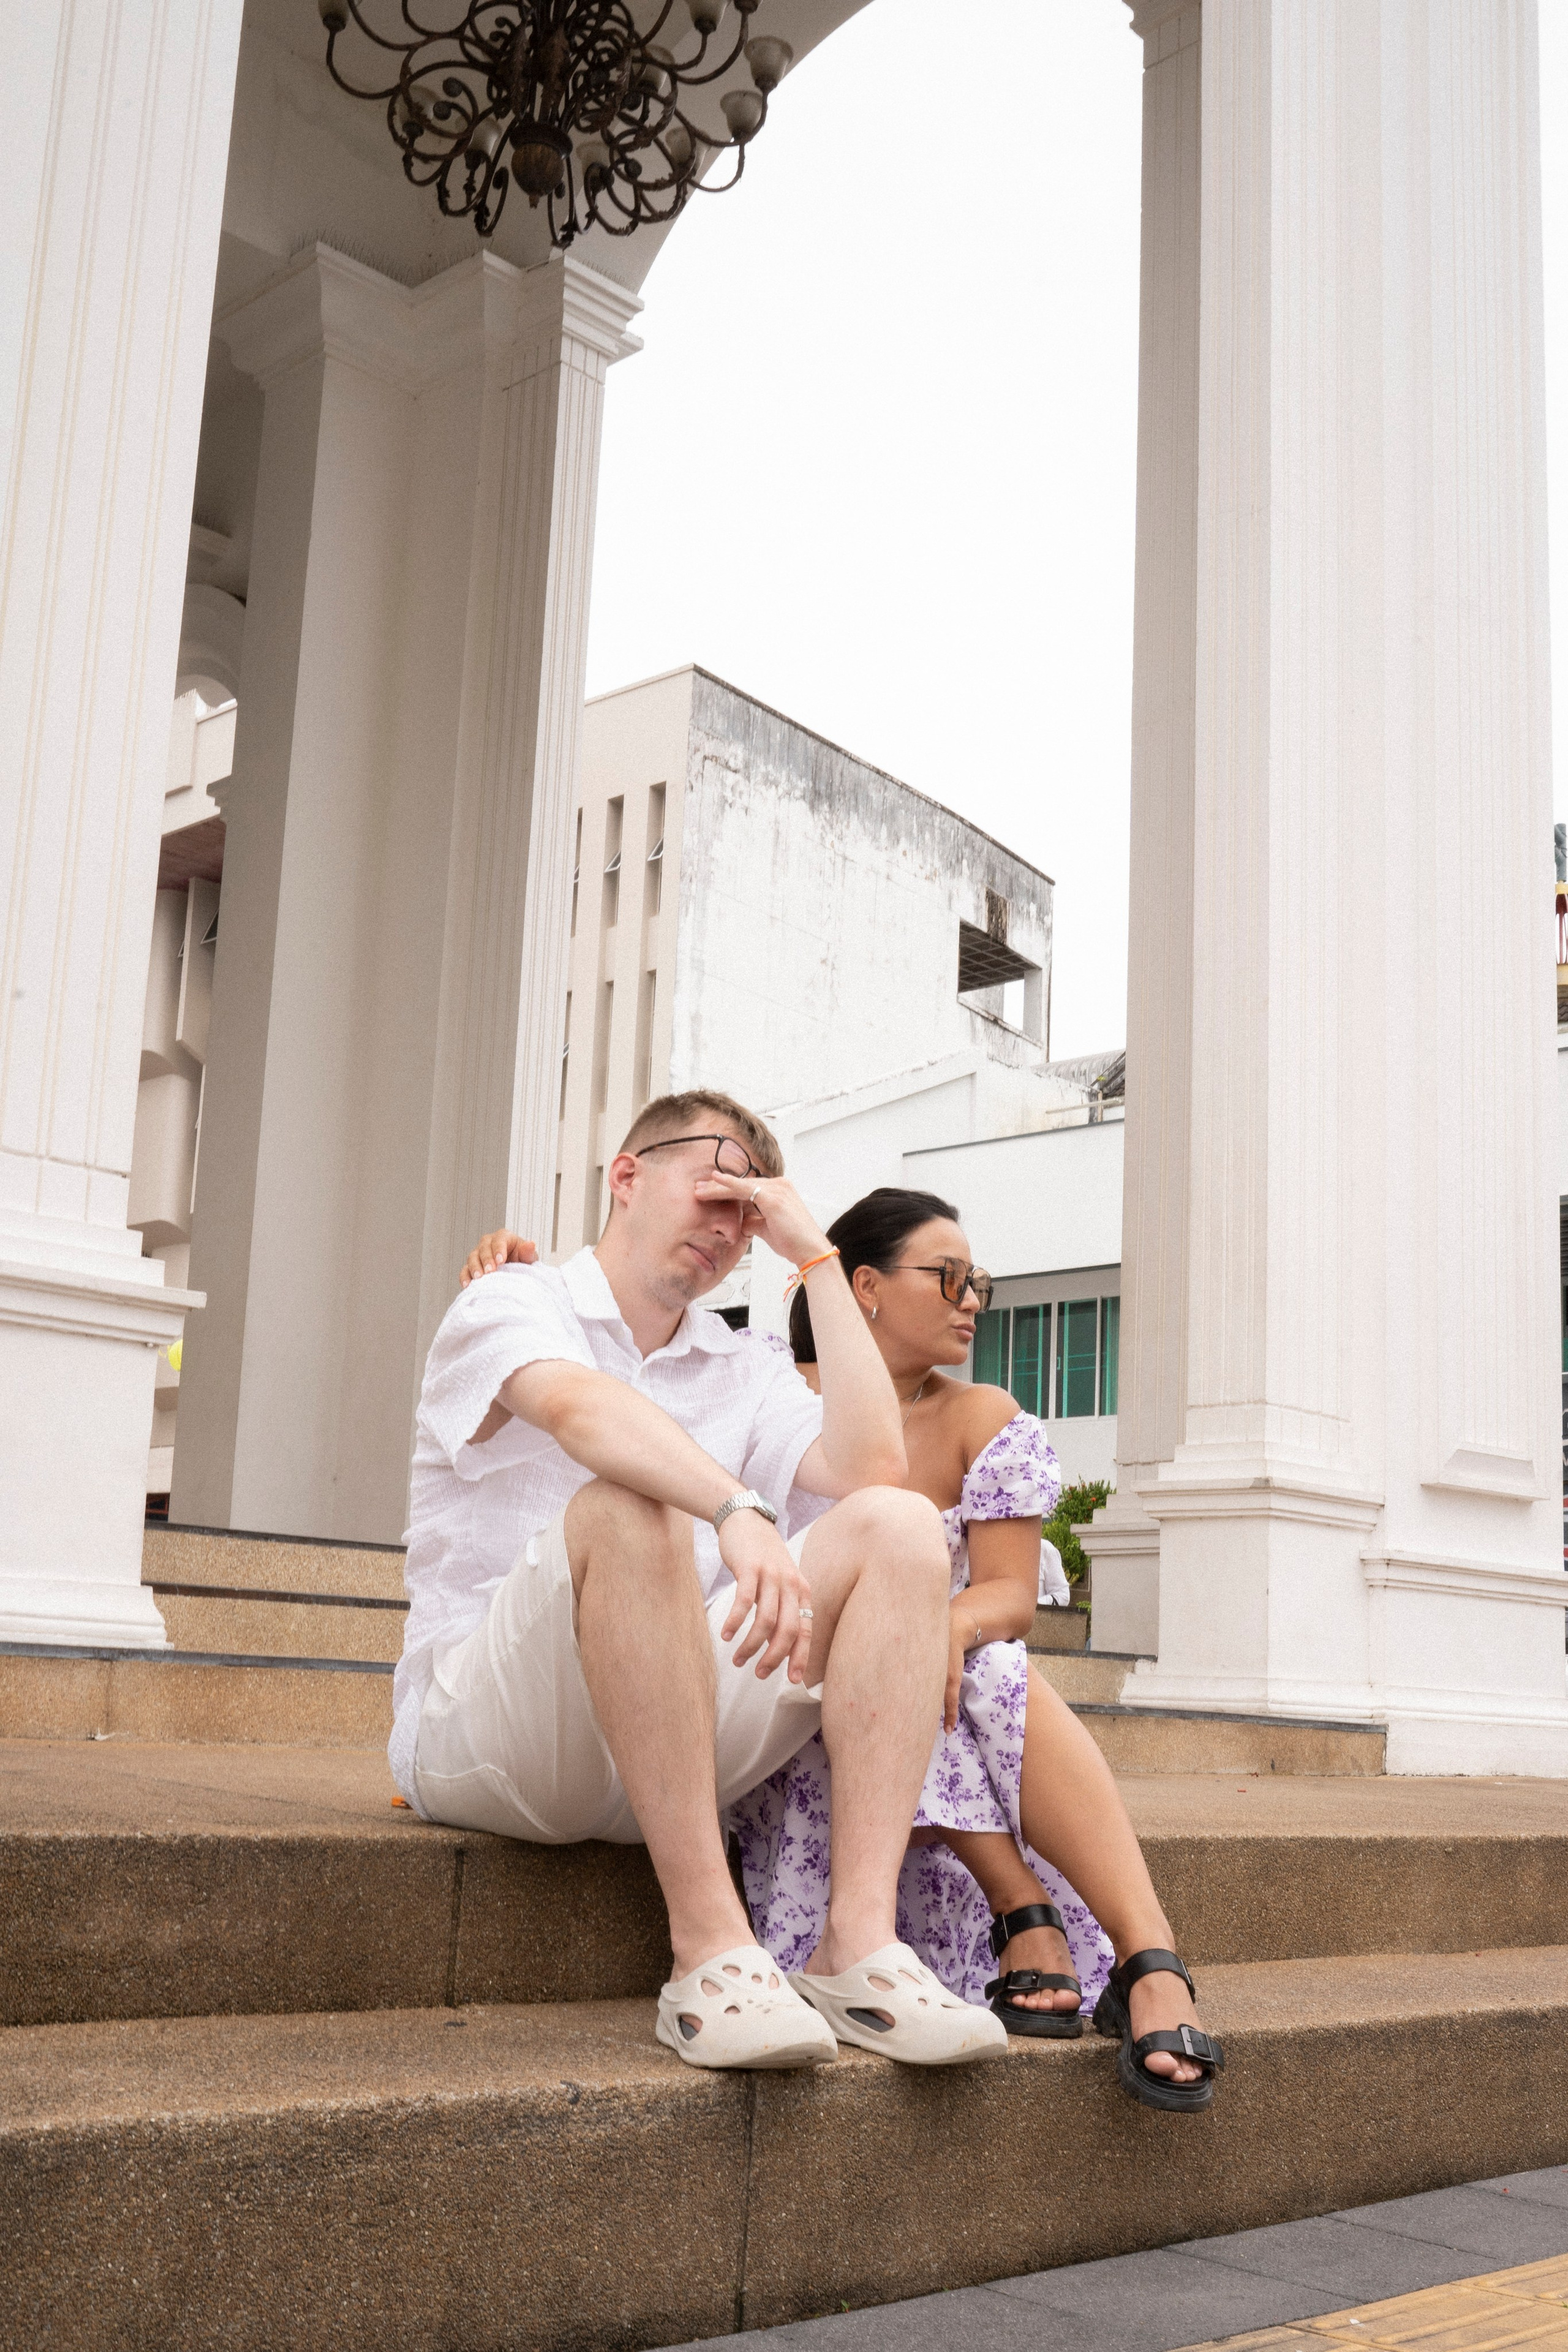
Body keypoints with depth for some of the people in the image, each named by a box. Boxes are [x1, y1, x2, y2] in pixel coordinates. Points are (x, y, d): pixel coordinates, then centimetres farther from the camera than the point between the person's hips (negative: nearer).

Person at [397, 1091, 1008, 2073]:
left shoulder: (745, 1374, 17)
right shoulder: (509, 1306, 1)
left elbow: (871, 1465, -4)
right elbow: (581, 1406, -25)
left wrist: (817, 1257, 1)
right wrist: (738, 1511, -42)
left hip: (676, 1750, 5)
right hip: (474, 1728, -5)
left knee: (897, 1523, -13)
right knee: (628, 1504, -33)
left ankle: (858, 1945, -25)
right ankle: (711, 1948, -34)